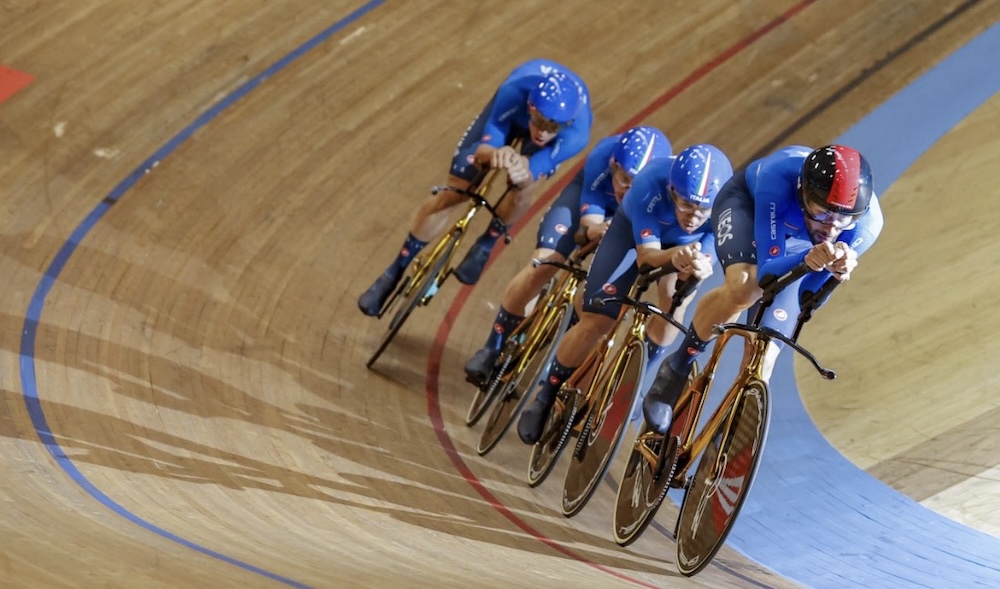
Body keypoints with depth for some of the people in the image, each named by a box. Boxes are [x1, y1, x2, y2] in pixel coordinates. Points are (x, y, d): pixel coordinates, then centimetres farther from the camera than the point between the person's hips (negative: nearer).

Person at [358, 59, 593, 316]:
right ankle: (394, 272, 11)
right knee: (451, 193, -6)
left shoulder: (577, 133, -43)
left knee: (524, 188, -31)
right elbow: (484, 147, -40)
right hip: (512, 110, 0)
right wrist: (495, 154, -64)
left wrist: (523, 172, -68)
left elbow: (534, 169, -43)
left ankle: (486, 245, 0)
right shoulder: (514, 93, -43)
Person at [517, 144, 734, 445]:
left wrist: (697, 266, -60)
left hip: (683, 242, 2)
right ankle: (545, 396, 13)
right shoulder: (652, 182, -42)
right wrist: (674, 256, -63)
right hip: (634, 230, -2)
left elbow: (705, 260, -35)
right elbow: (646, 255, -40)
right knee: (595, 322, -10)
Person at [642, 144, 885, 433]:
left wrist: (834, 268, -47)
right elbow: (767, 272, -40)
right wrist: (808, 257, -60)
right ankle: (677, 368, -10)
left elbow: (808, 299, -26)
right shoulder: (778, 175, -43)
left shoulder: (867, 222, -34)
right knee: (744, 287, -35)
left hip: (797, 241, 3)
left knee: (765, 355, -10)